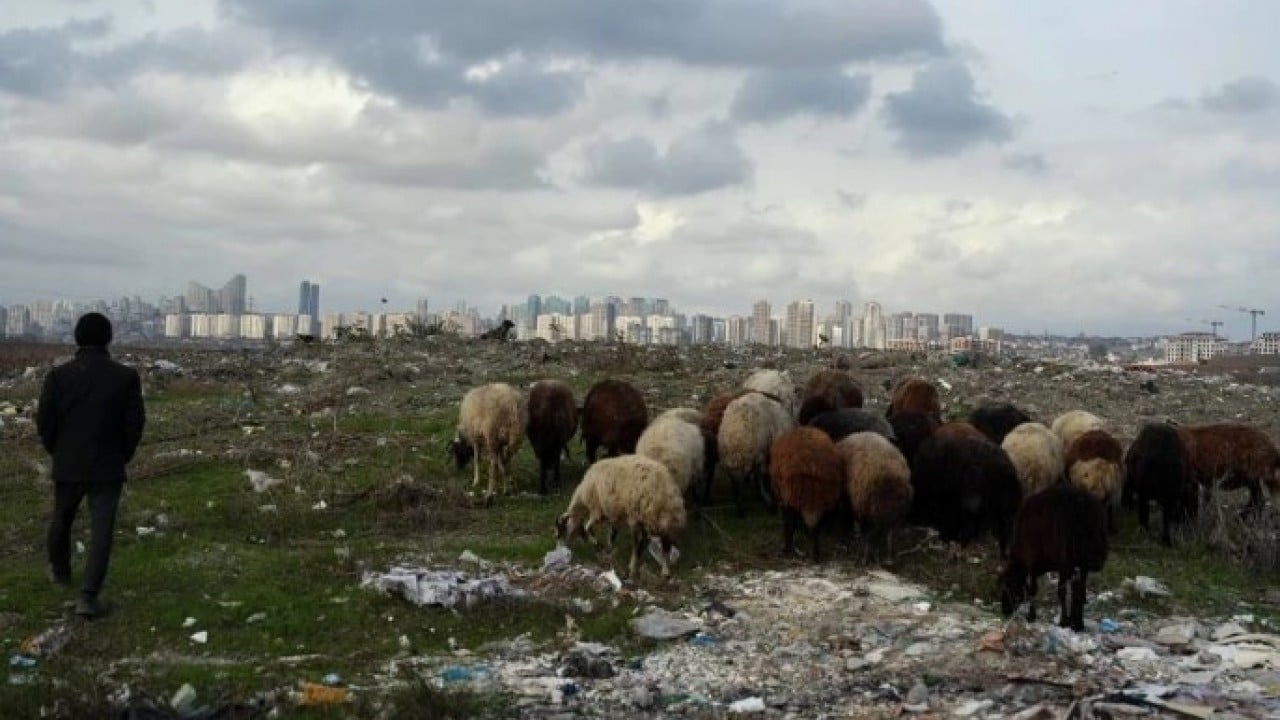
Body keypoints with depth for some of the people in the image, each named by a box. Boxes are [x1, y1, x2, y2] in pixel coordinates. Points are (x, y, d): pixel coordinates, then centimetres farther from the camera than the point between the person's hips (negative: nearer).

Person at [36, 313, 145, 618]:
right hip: (107, 468, -2)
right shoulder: (126, 377, -10)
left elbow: (44, 421, -4)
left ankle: (60, 570, 46)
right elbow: (135, 424, -7)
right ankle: (88, 595, -10)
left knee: (61, 520, 25)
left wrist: (58, 452, 14)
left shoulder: (58, 375, -8)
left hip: (67, 466, 2)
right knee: (101, 533, 0)